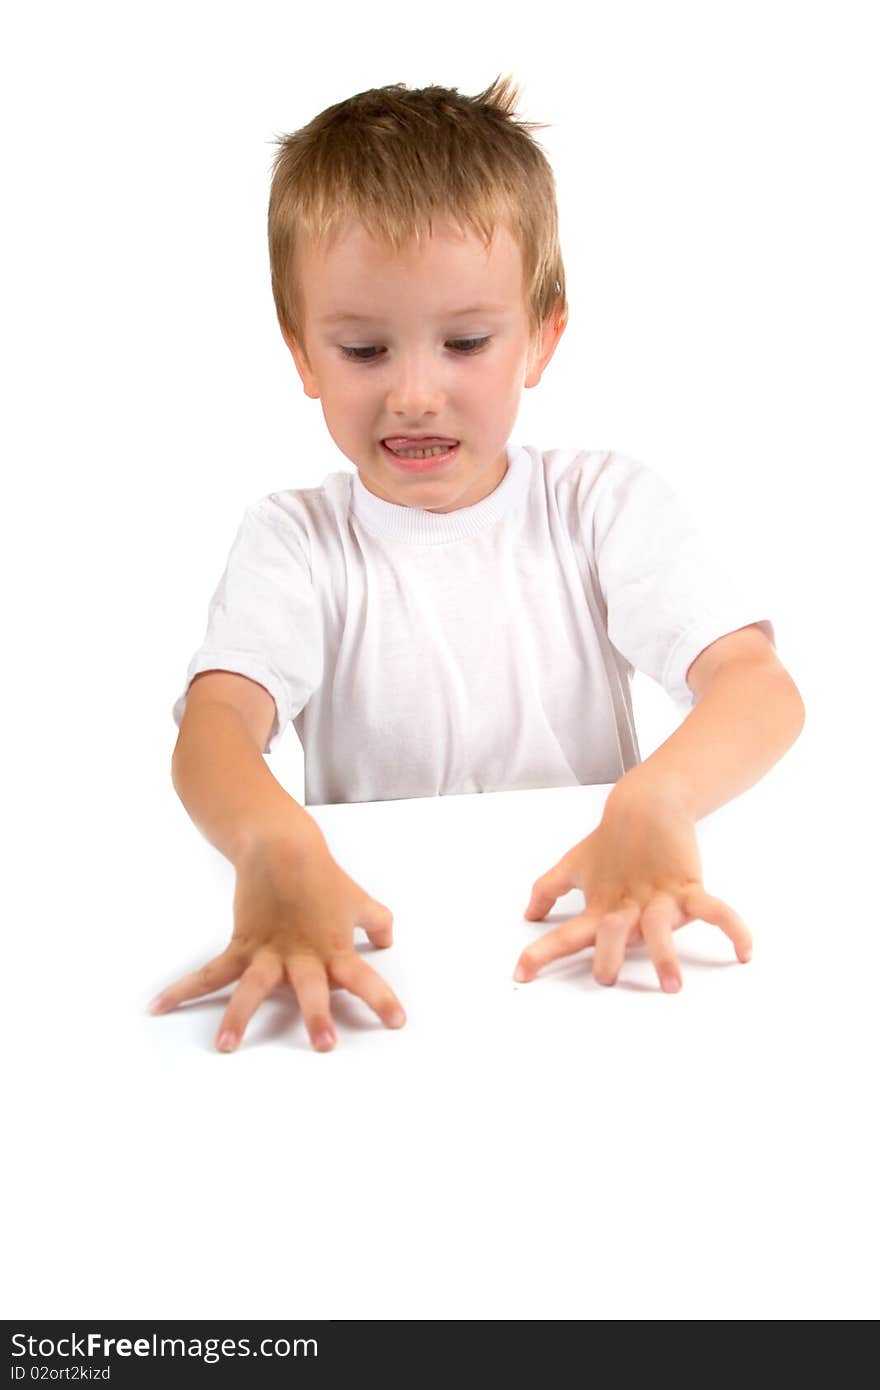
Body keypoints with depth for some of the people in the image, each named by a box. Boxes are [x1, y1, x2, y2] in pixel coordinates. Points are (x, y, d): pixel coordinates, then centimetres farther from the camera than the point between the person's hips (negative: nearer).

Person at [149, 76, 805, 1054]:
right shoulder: (295, 541, 0)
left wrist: (658, 801, -34)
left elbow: (762, 689, -11)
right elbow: (215, 721, -17)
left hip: (586, 947, -1)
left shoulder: (606, 504, 1)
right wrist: (276, 846, -41)